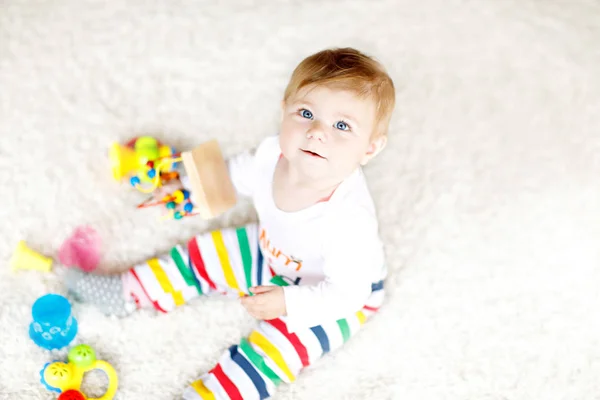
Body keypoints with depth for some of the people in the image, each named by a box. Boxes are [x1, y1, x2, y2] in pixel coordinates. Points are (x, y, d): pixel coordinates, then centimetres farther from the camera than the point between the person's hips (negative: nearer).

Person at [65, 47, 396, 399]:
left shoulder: (350, 219, -43)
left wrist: (288, 302, -37)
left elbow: (347, 293, -31)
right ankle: (127, 293, 26)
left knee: (272, 346, -24)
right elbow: (235, 173, -1)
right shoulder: (274, 154, -25)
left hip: (335, 295, -6)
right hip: (275, 254, 7)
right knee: (204, 255, 11)